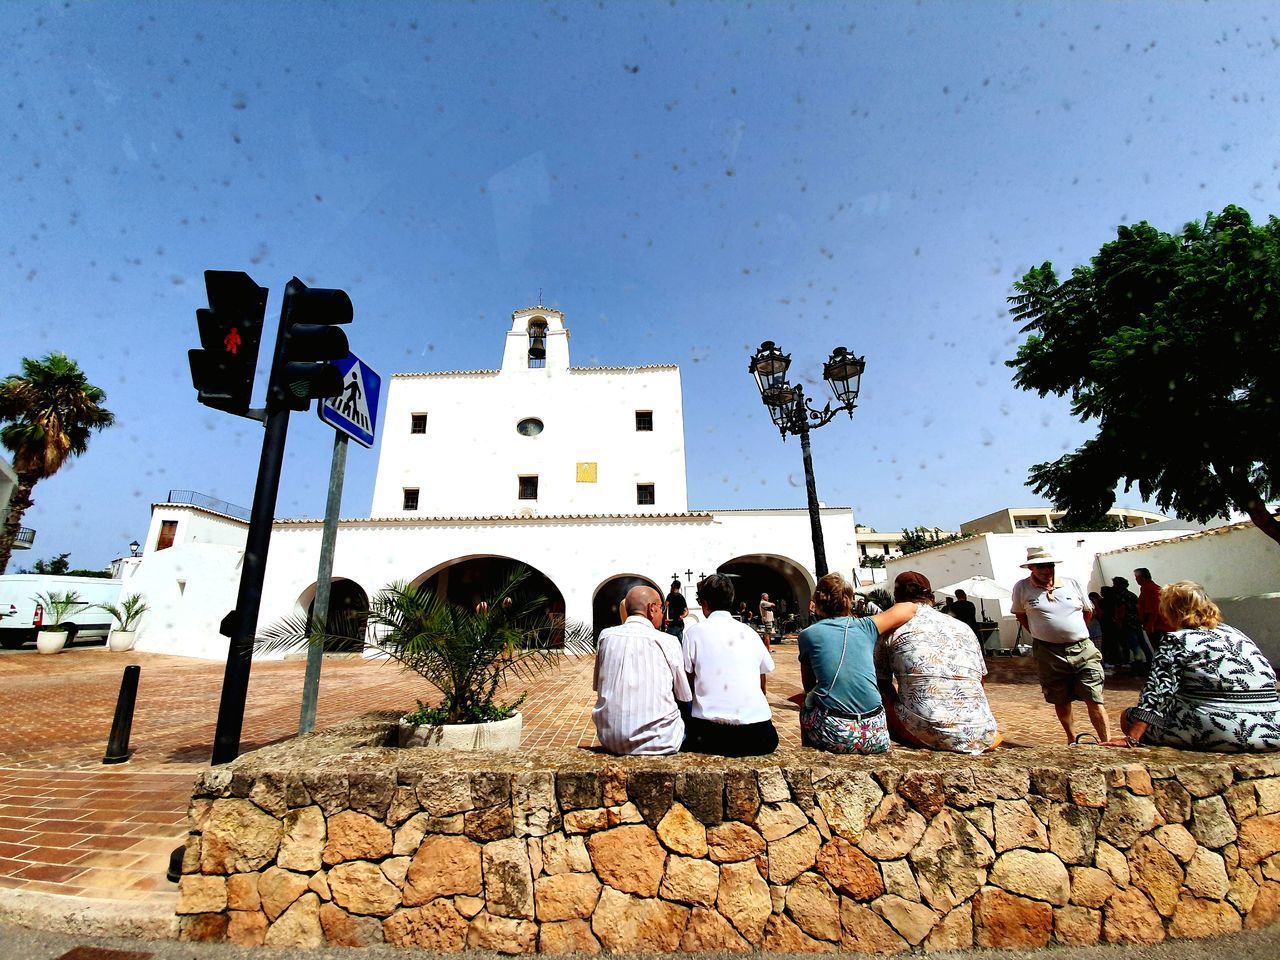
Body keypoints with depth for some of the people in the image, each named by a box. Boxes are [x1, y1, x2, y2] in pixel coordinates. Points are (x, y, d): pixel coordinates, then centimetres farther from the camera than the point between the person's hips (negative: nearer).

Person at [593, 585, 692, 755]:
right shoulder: (667, 641, -9)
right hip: (656, 743, -4)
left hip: (610, 740, 4)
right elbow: (685, 697, 1)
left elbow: (597, 686, 10)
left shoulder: (605, 635, -1)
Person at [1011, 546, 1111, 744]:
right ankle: (1072, 740, 29)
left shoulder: (1072, 583, 1)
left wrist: (1075, 633, 16)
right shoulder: (1022, 588, -5)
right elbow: (1020, 614, 11)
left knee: (1094, 700, -1)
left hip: (1083, 648, 1)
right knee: (1061, 701, 11)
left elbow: (1088, 611, 17)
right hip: (1048, 653, -1)